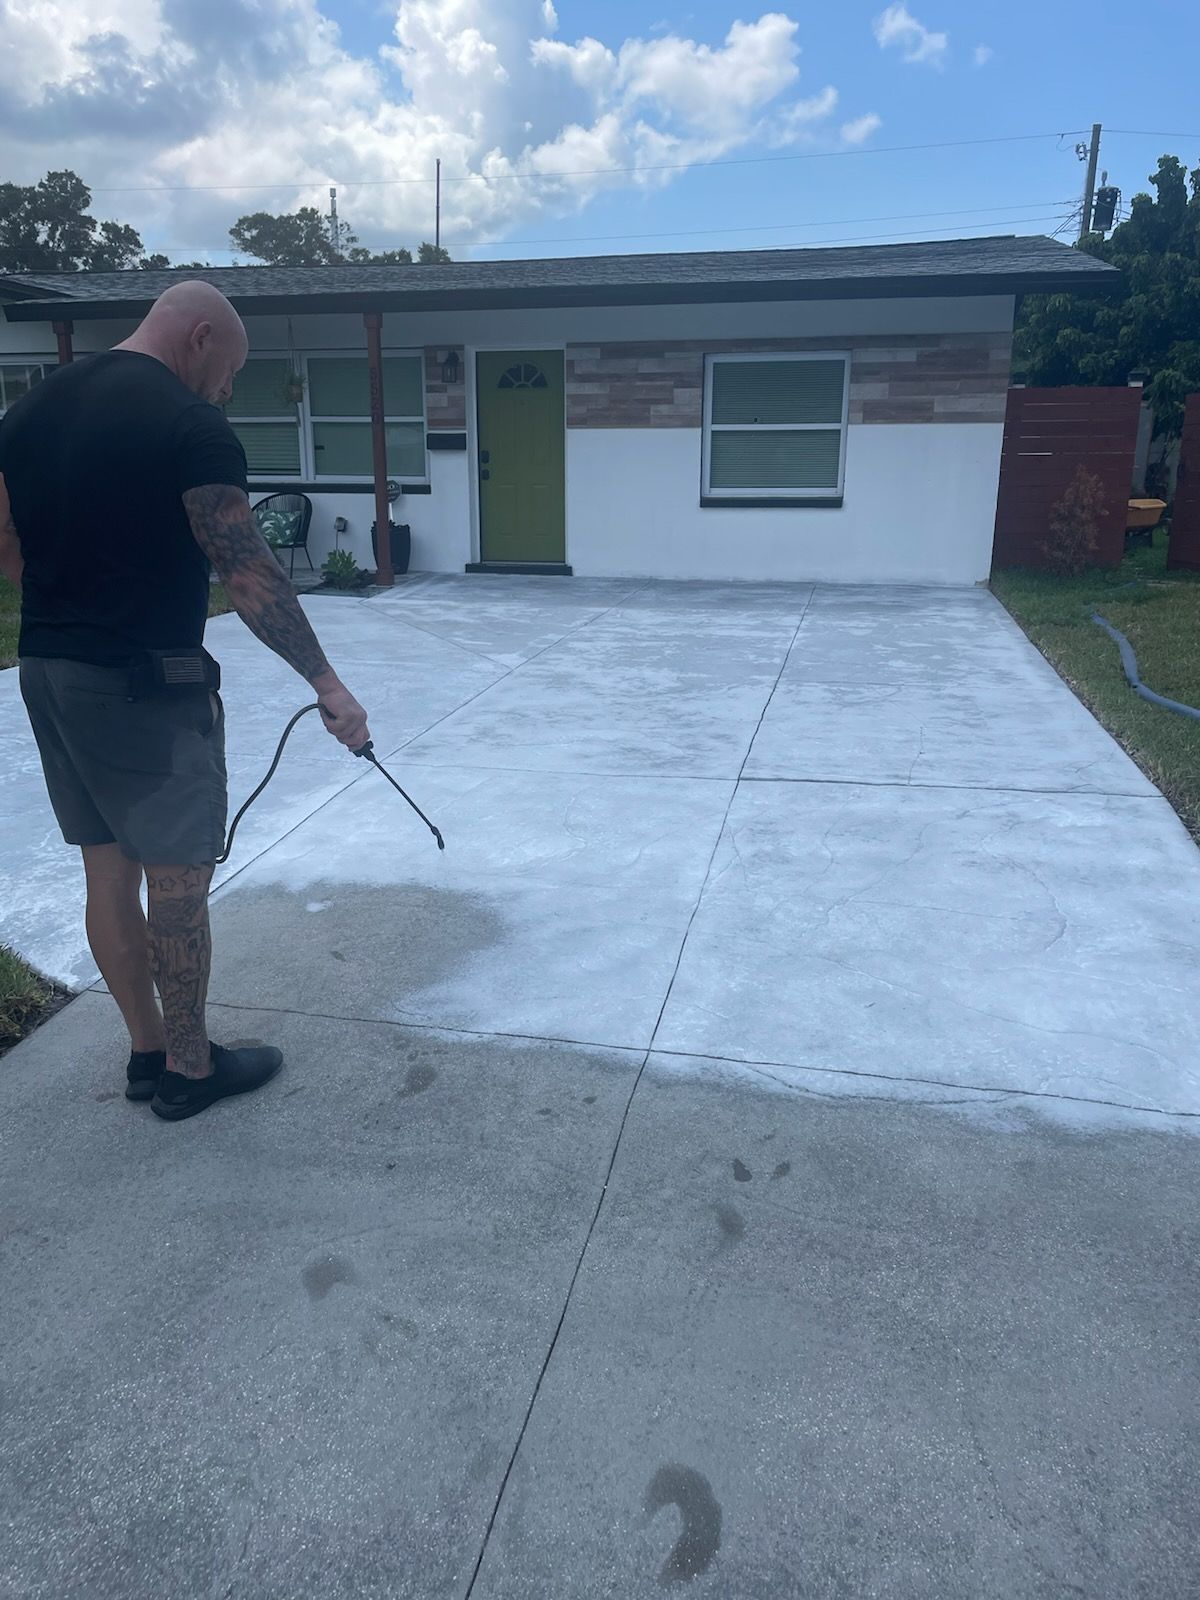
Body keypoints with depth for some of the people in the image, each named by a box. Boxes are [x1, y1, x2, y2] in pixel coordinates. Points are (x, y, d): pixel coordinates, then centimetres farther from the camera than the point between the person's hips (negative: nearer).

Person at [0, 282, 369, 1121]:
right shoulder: (191, 425, -12)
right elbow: (248, 575, -17)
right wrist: (328, 683, -12)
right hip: (146, 684, -8)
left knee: (108, 868, 14)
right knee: (178, 877, 4)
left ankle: (150, 1051, 27)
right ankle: (189, 1068, 18)